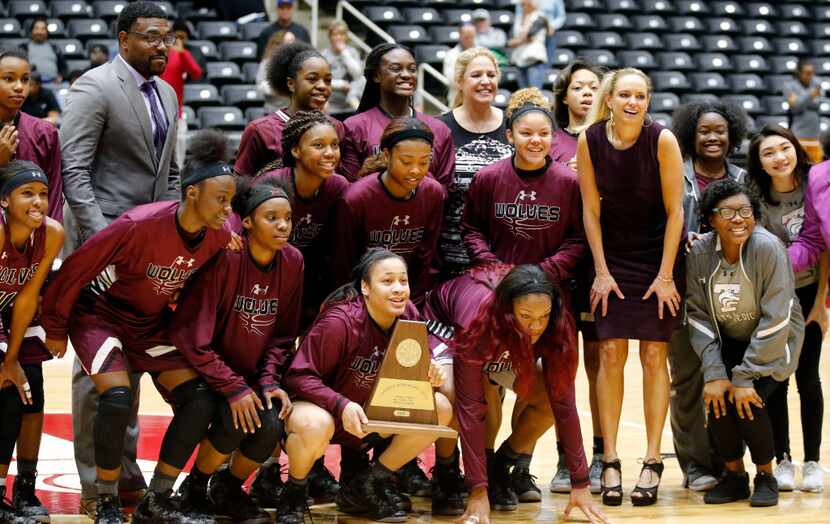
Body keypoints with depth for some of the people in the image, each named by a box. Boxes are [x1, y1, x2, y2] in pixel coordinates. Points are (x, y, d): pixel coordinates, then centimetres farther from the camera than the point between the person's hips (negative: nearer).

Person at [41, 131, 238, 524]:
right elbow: (75, 270, -20)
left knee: (200, 400, -9)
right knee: (117, 398, -27)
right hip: (101, 314, -6)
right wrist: (56, 329, -10)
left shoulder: (219, 237, -13)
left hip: (153, 324, 6)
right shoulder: (139, 225, -31)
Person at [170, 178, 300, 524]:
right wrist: (233, 388, -22)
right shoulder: (224, 258, -22)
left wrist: (270, 380, -11)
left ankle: (228, 489, 9)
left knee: (271, 427, -22)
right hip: (207, 370, -5)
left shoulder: (292, 262, -5)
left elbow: (284, 333, 5)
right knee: (237, 421, -29)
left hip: (254, 372, 5)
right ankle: (194, 489, 0)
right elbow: (190, 335, -21)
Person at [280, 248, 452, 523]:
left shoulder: (408, 316, -8)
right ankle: (293, 494, -6)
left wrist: (428, 373, -20)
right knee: (315, 425, -42)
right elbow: (299, 376, -25)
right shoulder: (339, 321, -27)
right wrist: (341, 406, -38)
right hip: (324, 408, -7)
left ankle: (366, 485, 5)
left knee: (440, 408, -10)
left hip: (372, 414, 7)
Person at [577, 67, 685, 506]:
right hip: (614, 254, 2)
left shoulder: (662, 141, -16)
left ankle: (652, 464, 4)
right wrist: (602, 271, -5)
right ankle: (609, 462, 0)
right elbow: (590, 209, -3)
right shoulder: (589, 141, -10)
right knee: (610, 353, -4)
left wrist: (665, 276, -12)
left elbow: (674, 211, -11)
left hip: (659, 253, -2)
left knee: (653, 356, -2)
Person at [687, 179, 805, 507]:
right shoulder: (700, 253, -15)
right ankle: (734, 475, 5)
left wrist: (746, 376, -24)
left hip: (772, 342, -3)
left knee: (748, 400, -23)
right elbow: (698, 317, -12)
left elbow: (776, 319, -24)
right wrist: (714, 373, -22)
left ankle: (765, 476, 3)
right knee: (717, 397, -20)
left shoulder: (768, 248, -25)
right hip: (728, 342, 3)